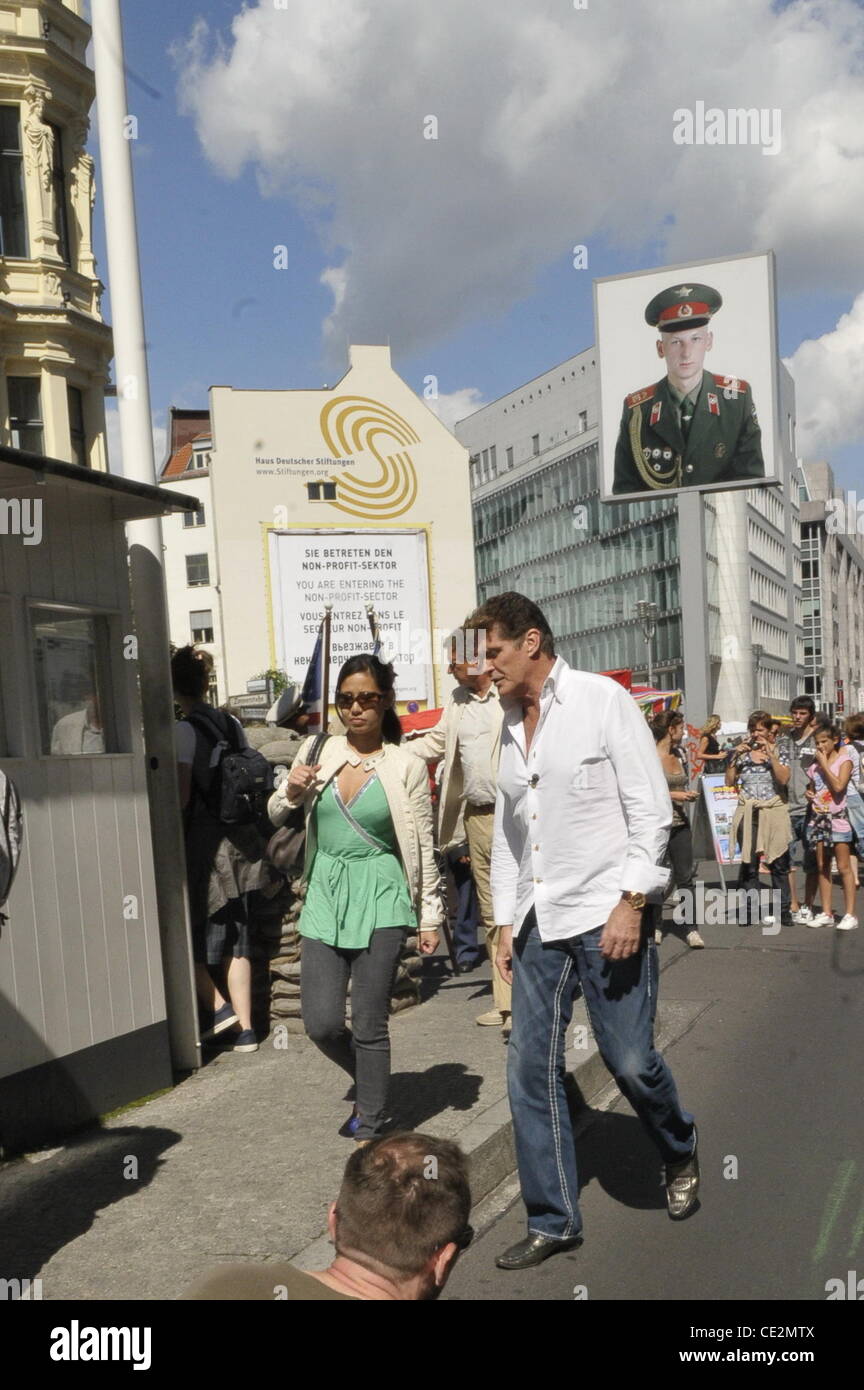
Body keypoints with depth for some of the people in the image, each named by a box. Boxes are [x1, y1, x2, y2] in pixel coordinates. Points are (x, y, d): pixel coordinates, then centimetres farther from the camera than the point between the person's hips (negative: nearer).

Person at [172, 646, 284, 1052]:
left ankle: (219, 1008, 0)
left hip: (203, 842, -6)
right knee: (236, 940, 10)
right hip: (242, 843, 7)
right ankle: (245, 1029, 12)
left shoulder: (183, 729, -11)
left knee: (188, 932, 9)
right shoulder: (232, 724, 8)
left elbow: (182, 795, -17)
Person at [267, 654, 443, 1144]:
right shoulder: (318, 752, 4)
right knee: (322, 1023, 2)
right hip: (324, 898, 4)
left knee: (369, 1025, 0)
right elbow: (276, 816, 15)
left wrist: (431, 916, 1)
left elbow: (424, 849, 0)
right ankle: (373, 1087, 33)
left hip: (379, 899, -3)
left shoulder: (406, 766, -4)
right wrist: (291, 792, -8)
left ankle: (370, 1129, 18)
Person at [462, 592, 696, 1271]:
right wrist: (507, 922, 14)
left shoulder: (601, 700, -6)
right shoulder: (511, 724, 13)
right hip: (538, 924, 6)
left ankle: (680, 1153, 33)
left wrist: (631, 901, -17)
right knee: (531, 1070, 5)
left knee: (630, 1061, 0)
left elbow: (651, 809, -10)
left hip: (605, 915, -6)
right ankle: (553, 1221, 20)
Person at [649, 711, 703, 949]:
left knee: (685, 877, 0)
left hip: (680, 824, 6)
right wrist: (673, 795, -18)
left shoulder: (676, 757, 13)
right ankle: (655, 927, 17)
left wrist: (688, 795, 9)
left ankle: (692, 929, 1)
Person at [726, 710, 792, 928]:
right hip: (748, 812, 2)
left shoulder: (779, 749, 4)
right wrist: (735, 756, -3)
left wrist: (770, 754, -16)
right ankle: (751, 910, 9)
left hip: (774, 810, -2)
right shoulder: (742, 751, 9)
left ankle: (782, 910, 6)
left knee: (779, 863, -1)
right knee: (749, 863, 2)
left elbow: (784, 779, -9)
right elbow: (729, 781, 7)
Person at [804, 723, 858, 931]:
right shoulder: (814, 764, 12)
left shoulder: (844, 760, -4)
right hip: (818, 817, 6)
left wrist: (824, 764, -13)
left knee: (843, 867, -5)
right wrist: (809, 795, 3)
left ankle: (850, 914, -2)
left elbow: (839, 786, -19)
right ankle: (826, 913, 12)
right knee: (822, 867, 7)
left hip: (838, 817, -6)